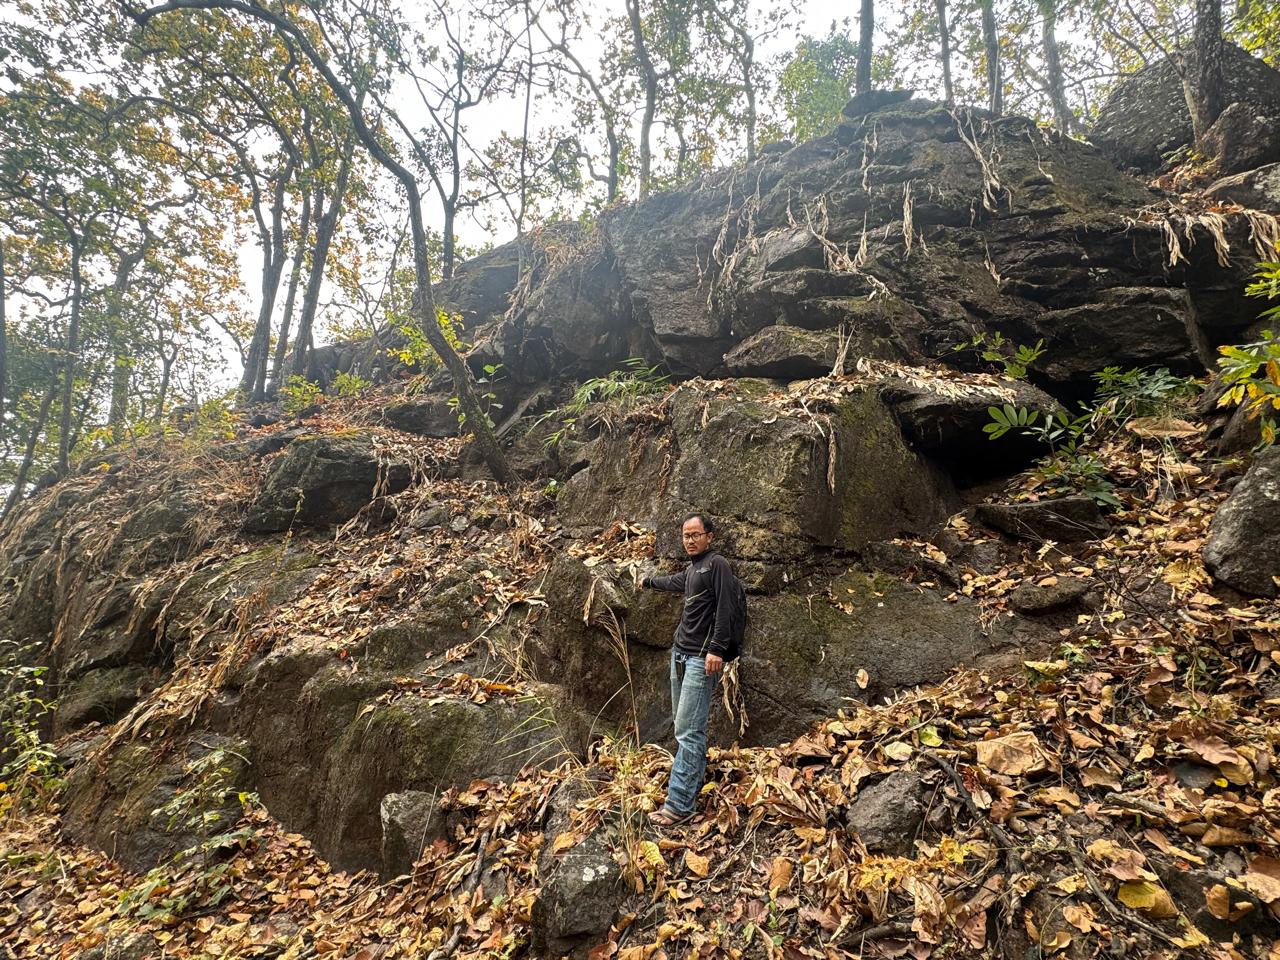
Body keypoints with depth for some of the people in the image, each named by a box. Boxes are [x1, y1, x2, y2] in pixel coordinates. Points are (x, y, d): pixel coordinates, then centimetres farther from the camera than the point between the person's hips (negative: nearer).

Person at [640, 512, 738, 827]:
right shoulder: (691, 570, 17)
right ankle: (692, 782, 24)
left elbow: (724, 608, -16)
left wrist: (717, 650, -24)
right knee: (682, 725, 13)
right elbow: (673, 582, 38)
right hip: (680, 653, 9)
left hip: (702, 659, -9)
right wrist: (648, 581, 56)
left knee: (689, 731, -10)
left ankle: (680, 806, -7)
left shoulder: (717, 564, -8)